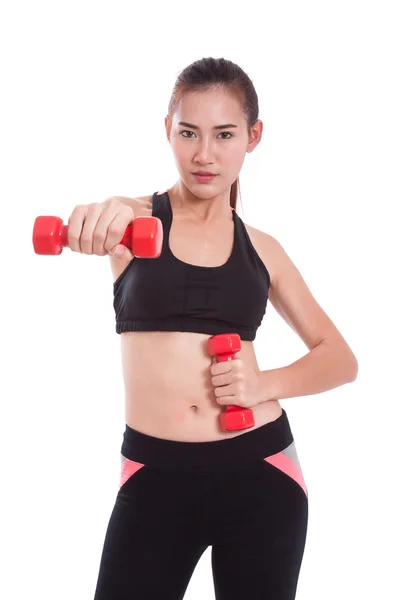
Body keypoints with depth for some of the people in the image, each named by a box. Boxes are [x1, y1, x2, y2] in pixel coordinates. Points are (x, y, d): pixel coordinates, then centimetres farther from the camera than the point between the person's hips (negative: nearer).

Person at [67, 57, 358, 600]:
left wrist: (268, 383, -6)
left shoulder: (261, 249, 7)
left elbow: (341, 359, 13)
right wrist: (99, 213, -49)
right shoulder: (136, 219, 0)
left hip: (261, 472, 2)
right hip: (154, 476, -2)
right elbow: (109, 221, -26)